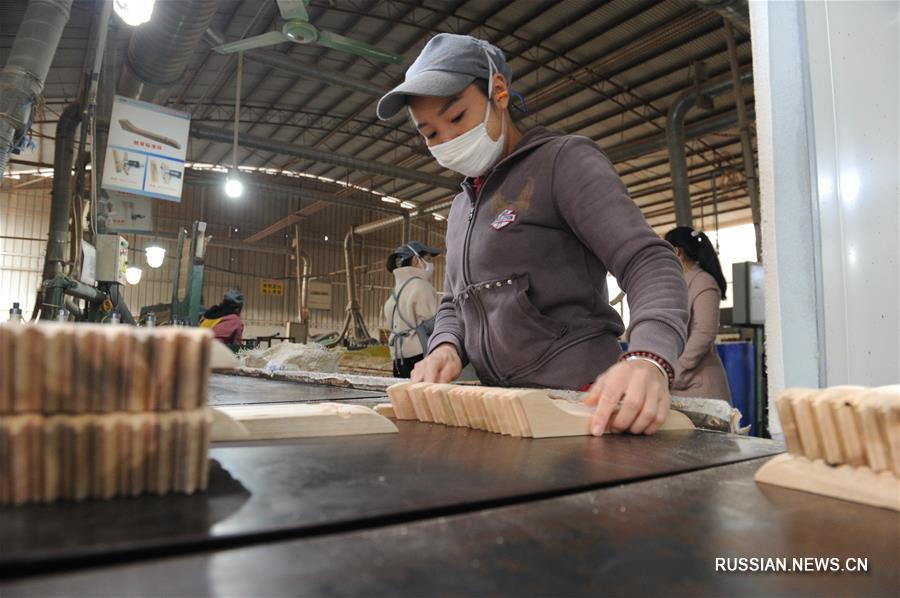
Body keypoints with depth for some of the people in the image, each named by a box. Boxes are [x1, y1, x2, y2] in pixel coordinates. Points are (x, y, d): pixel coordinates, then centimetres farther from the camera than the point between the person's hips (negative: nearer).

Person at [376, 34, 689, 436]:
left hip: (580, 402, -5)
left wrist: (649, 360, -34)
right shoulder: (461, 208, 17)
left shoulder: (564, 161, -5)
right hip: (504, 406, 6)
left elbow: (649, 263, -16)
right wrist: (446, 347, -2)